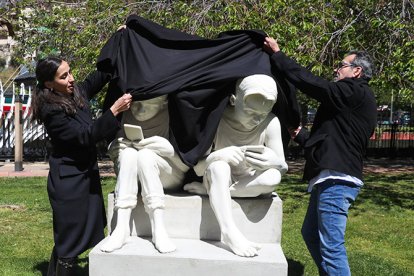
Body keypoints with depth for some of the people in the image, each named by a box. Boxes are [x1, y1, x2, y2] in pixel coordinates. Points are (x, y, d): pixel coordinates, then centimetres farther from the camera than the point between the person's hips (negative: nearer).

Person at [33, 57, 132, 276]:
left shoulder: (76, 92, 2)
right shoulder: (51, 111, -20)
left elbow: (99, 77, 13)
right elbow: (84, 135, -24)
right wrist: (114, 110, -27)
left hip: (86, 173, 8)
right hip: (68, 180, -8)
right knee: (71, 239, 2)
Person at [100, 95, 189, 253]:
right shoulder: (128, 115, 0)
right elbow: (112, 151, 7)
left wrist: (166, 148, -25)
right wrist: (116, 148, -15)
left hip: (169, 177, -3)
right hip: (131, 177, 3)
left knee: (145, 154, -31)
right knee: (128, 153, -27)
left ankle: (159, 229, -35)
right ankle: (121, 228, -31)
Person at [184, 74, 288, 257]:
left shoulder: (270, 123, -16)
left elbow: (284, 167, -14)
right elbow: (198, 169, -18)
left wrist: (274, 162, -40)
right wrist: (217, 155, -41)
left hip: (249, 186, 2)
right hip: (219, 181, -1)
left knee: (273, 177, -31)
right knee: (219, 166, -34)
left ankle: (207, 190, -18)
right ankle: (229, 232, -38)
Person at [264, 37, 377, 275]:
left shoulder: (355, 92, -9)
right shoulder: (355, 98, 22)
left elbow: (310, 82, -15)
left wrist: (277, 54, -6)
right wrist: (300, 135, 28)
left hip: (337, 180, -11)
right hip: (330, 177, 11)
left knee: (331, 245, -8)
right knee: (311, 234, 20)